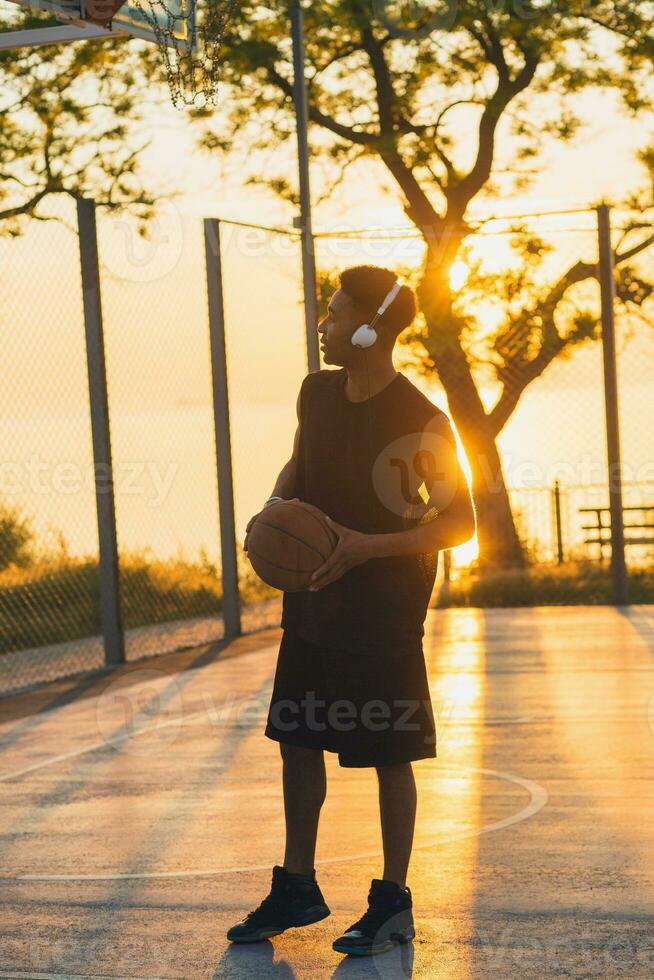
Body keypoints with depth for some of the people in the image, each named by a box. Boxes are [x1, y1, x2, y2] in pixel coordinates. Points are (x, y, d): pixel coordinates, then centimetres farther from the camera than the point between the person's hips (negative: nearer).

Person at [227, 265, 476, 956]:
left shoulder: (419, 421, -18)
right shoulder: (317, 392, 2)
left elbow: (460, 523, -14)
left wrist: (366, 546, -22)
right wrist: (275, 504, -1)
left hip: (384, 615, -7)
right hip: (312, 606, 7)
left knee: (390, 757, 3)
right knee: (297, 743, 13)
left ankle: (393, 903, 15)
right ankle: (297, 888, 27)